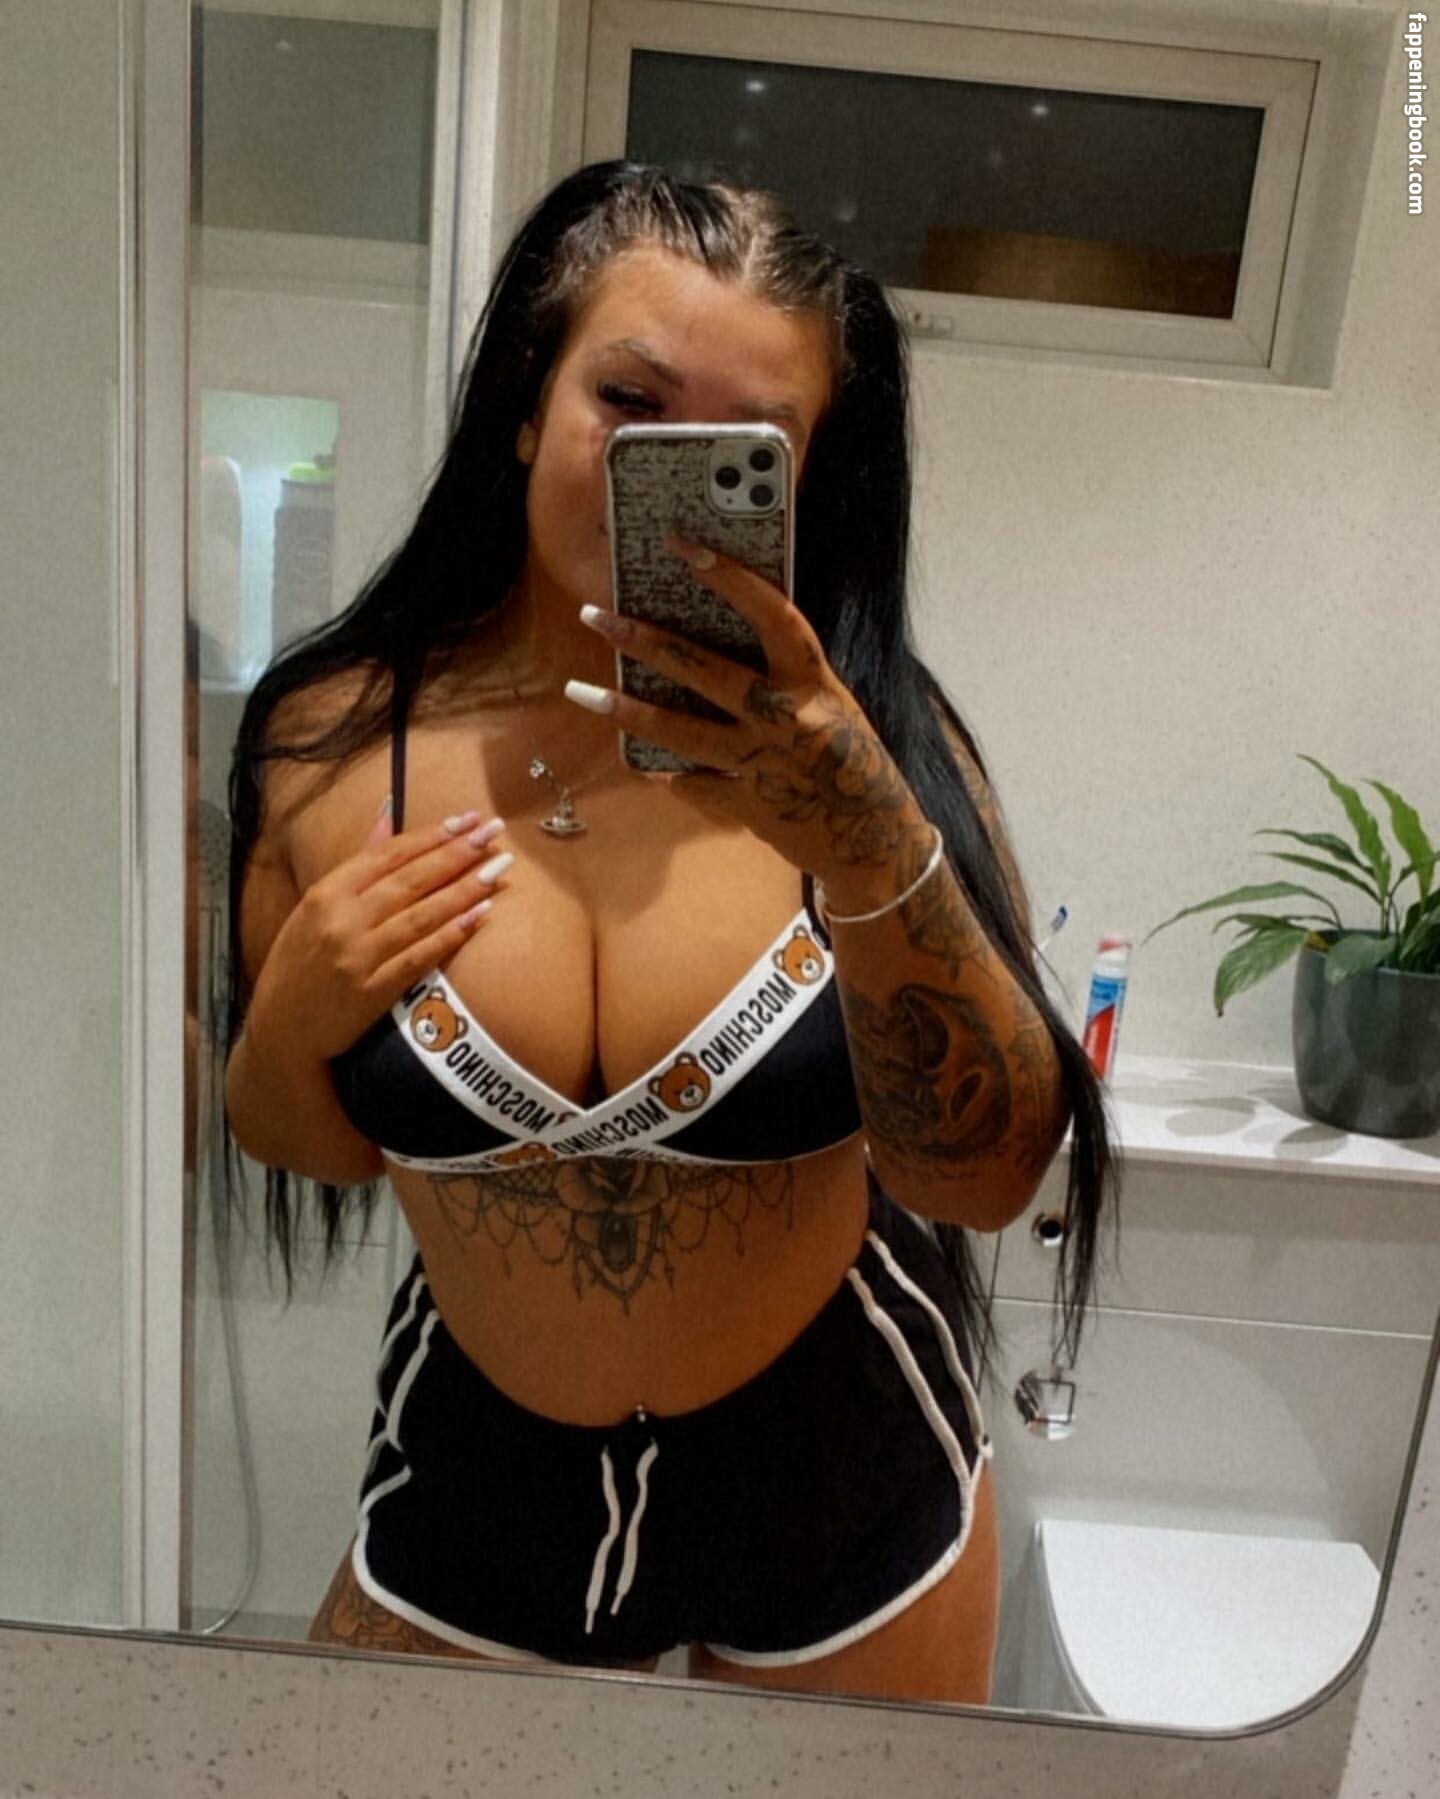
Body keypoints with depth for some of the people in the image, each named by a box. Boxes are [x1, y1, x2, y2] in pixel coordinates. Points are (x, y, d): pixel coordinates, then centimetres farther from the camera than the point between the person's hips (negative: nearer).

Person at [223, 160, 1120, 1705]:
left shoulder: (861, 737, -16)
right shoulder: (330, 744, -12)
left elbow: (988, 1177, -23)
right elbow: (320, 1151, 1)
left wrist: (866, 844, -36)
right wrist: (289, 1022, -20)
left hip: (844, 1476, 0)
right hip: (476, 1475, 1)